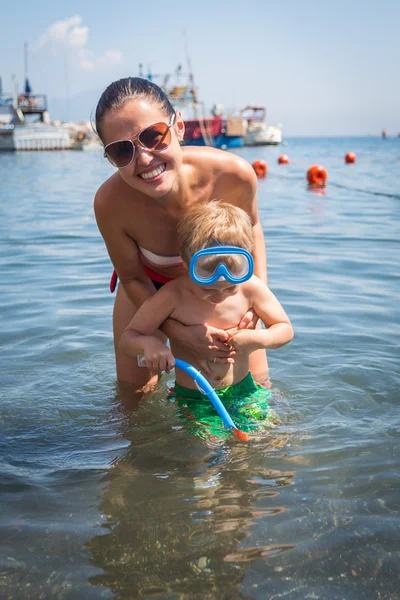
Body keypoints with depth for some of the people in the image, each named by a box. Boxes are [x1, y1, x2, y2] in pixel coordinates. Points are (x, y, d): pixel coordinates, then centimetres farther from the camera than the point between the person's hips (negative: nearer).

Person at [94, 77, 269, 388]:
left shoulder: (234, 174, -35)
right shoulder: (110, 203, -37)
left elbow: (250, 225, -10)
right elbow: (132, 279, -19)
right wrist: (180, 332, -31)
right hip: (151, 284, 0)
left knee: (255, 382, 5)